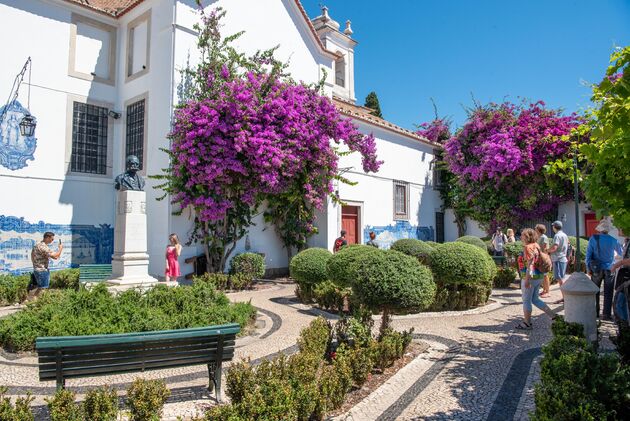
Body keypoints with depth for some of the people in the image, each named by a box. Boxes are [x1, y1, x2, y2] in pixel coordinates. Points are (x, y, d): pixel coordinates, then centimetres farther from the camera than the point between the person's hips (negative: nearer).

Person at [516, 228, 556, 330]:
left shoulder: (528, 247, -17)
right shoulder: (536, 245, 10)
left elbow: (530, 264, -22)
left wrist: (527, 279, -21)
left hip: (531, 276, -9)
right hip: (539, 276, 9)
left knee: (526, 300, 4)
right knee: (535, 299, 20)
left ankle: (527, 323, 14)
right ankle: (553, 315, 17)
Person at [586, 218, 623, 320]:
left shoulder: (593, 239, -8)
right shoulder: (613, 240, -6)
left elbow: (588, 254, -7)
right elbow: (621, 253, 11)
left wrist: (589, 268, 0)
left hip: (596, 269, 0)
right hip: (609, 269, 0)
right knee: (608, 293, 6)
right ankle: (606, 314, 7)